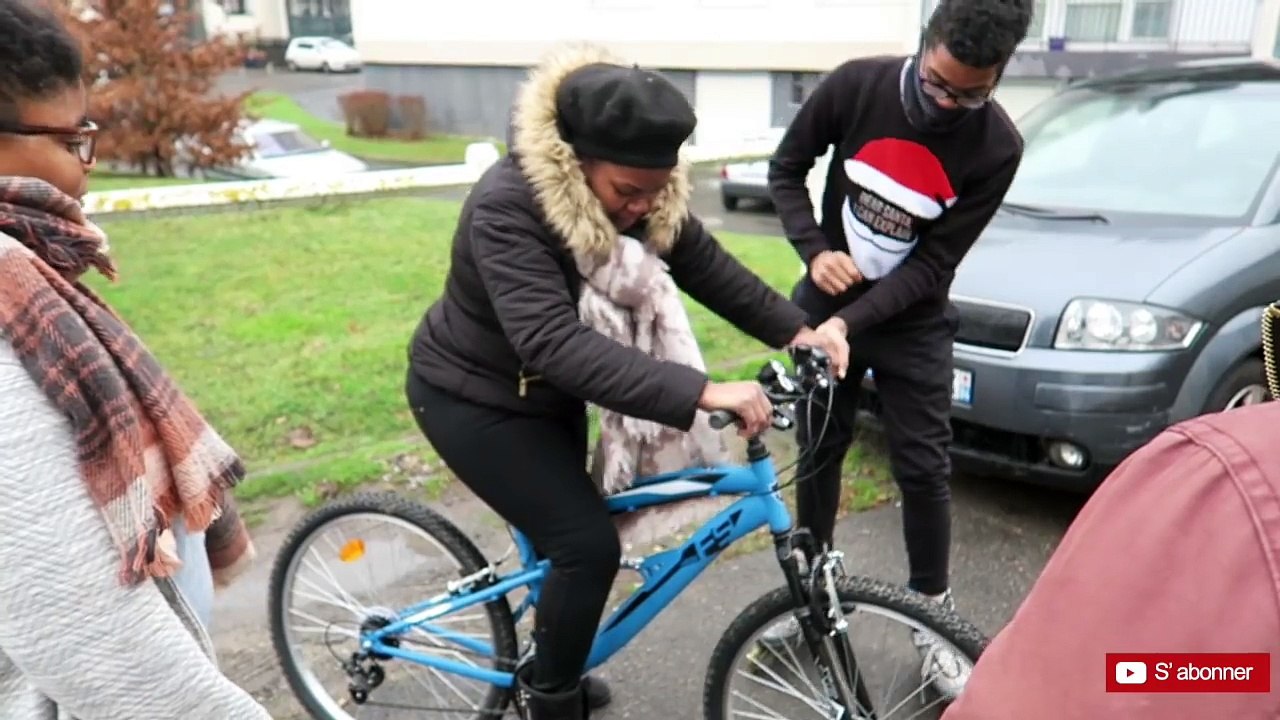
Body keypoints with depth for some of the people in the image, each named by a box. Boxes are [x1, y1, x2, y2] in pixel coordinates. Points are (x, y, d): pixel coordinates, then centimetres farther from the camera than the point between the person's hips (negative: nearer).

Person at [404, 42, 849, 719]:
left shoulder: (636, 187, -13)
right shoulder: (506, 208, -35)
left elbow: (703, 263, -7)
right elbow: (553, 341, -45)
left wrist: (794, 329, -18)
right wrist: (699, 391, -52)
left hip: (545, 388, 8)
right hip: (472, 396, -7)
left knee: (566, 535, 18)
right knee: (588, 544, -13)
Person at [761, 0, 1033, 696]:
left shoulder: (996, 146, -19)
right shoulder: (855, 84, -18)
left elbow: (934, 265, -19)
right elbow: (786, 168, -4)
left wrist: (849, 323, -30)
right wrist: (814, 252, -19)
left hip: (913, 323, -1)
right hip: (826, 302, 2)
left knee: (924, 470, 1)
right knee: (818, 452, 11)